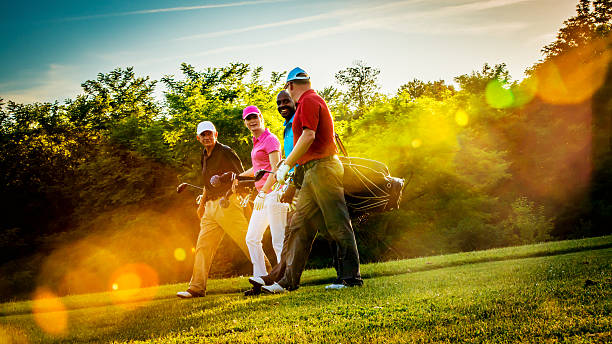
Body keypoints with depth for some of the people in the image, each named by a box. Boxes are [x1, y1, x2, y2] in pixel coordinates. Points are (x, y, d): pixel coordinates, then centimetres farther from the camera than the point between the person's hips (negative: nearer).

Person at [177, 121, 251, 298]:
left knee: (246, 241, -8)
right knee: (203, 246, 5)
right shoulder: (205, 156, 18)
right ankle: (197, 288, 8)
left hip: (227, 203, -8)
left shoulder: (225, 152, -6)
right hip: (211, 206, 8)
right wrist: (202, 203, 26)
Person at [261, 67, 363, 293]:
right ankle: (289, 280, 8)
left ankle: (351, 277, -1)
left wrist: (287, 165, -15)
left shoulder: (308, 101, -8)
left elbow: (308, 136, -19)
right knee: (299, 226, 7)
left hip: (322, 168, -11)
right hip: (313, 173, 11)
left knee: (338, 225, -5)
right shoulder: (315, 101, 23)